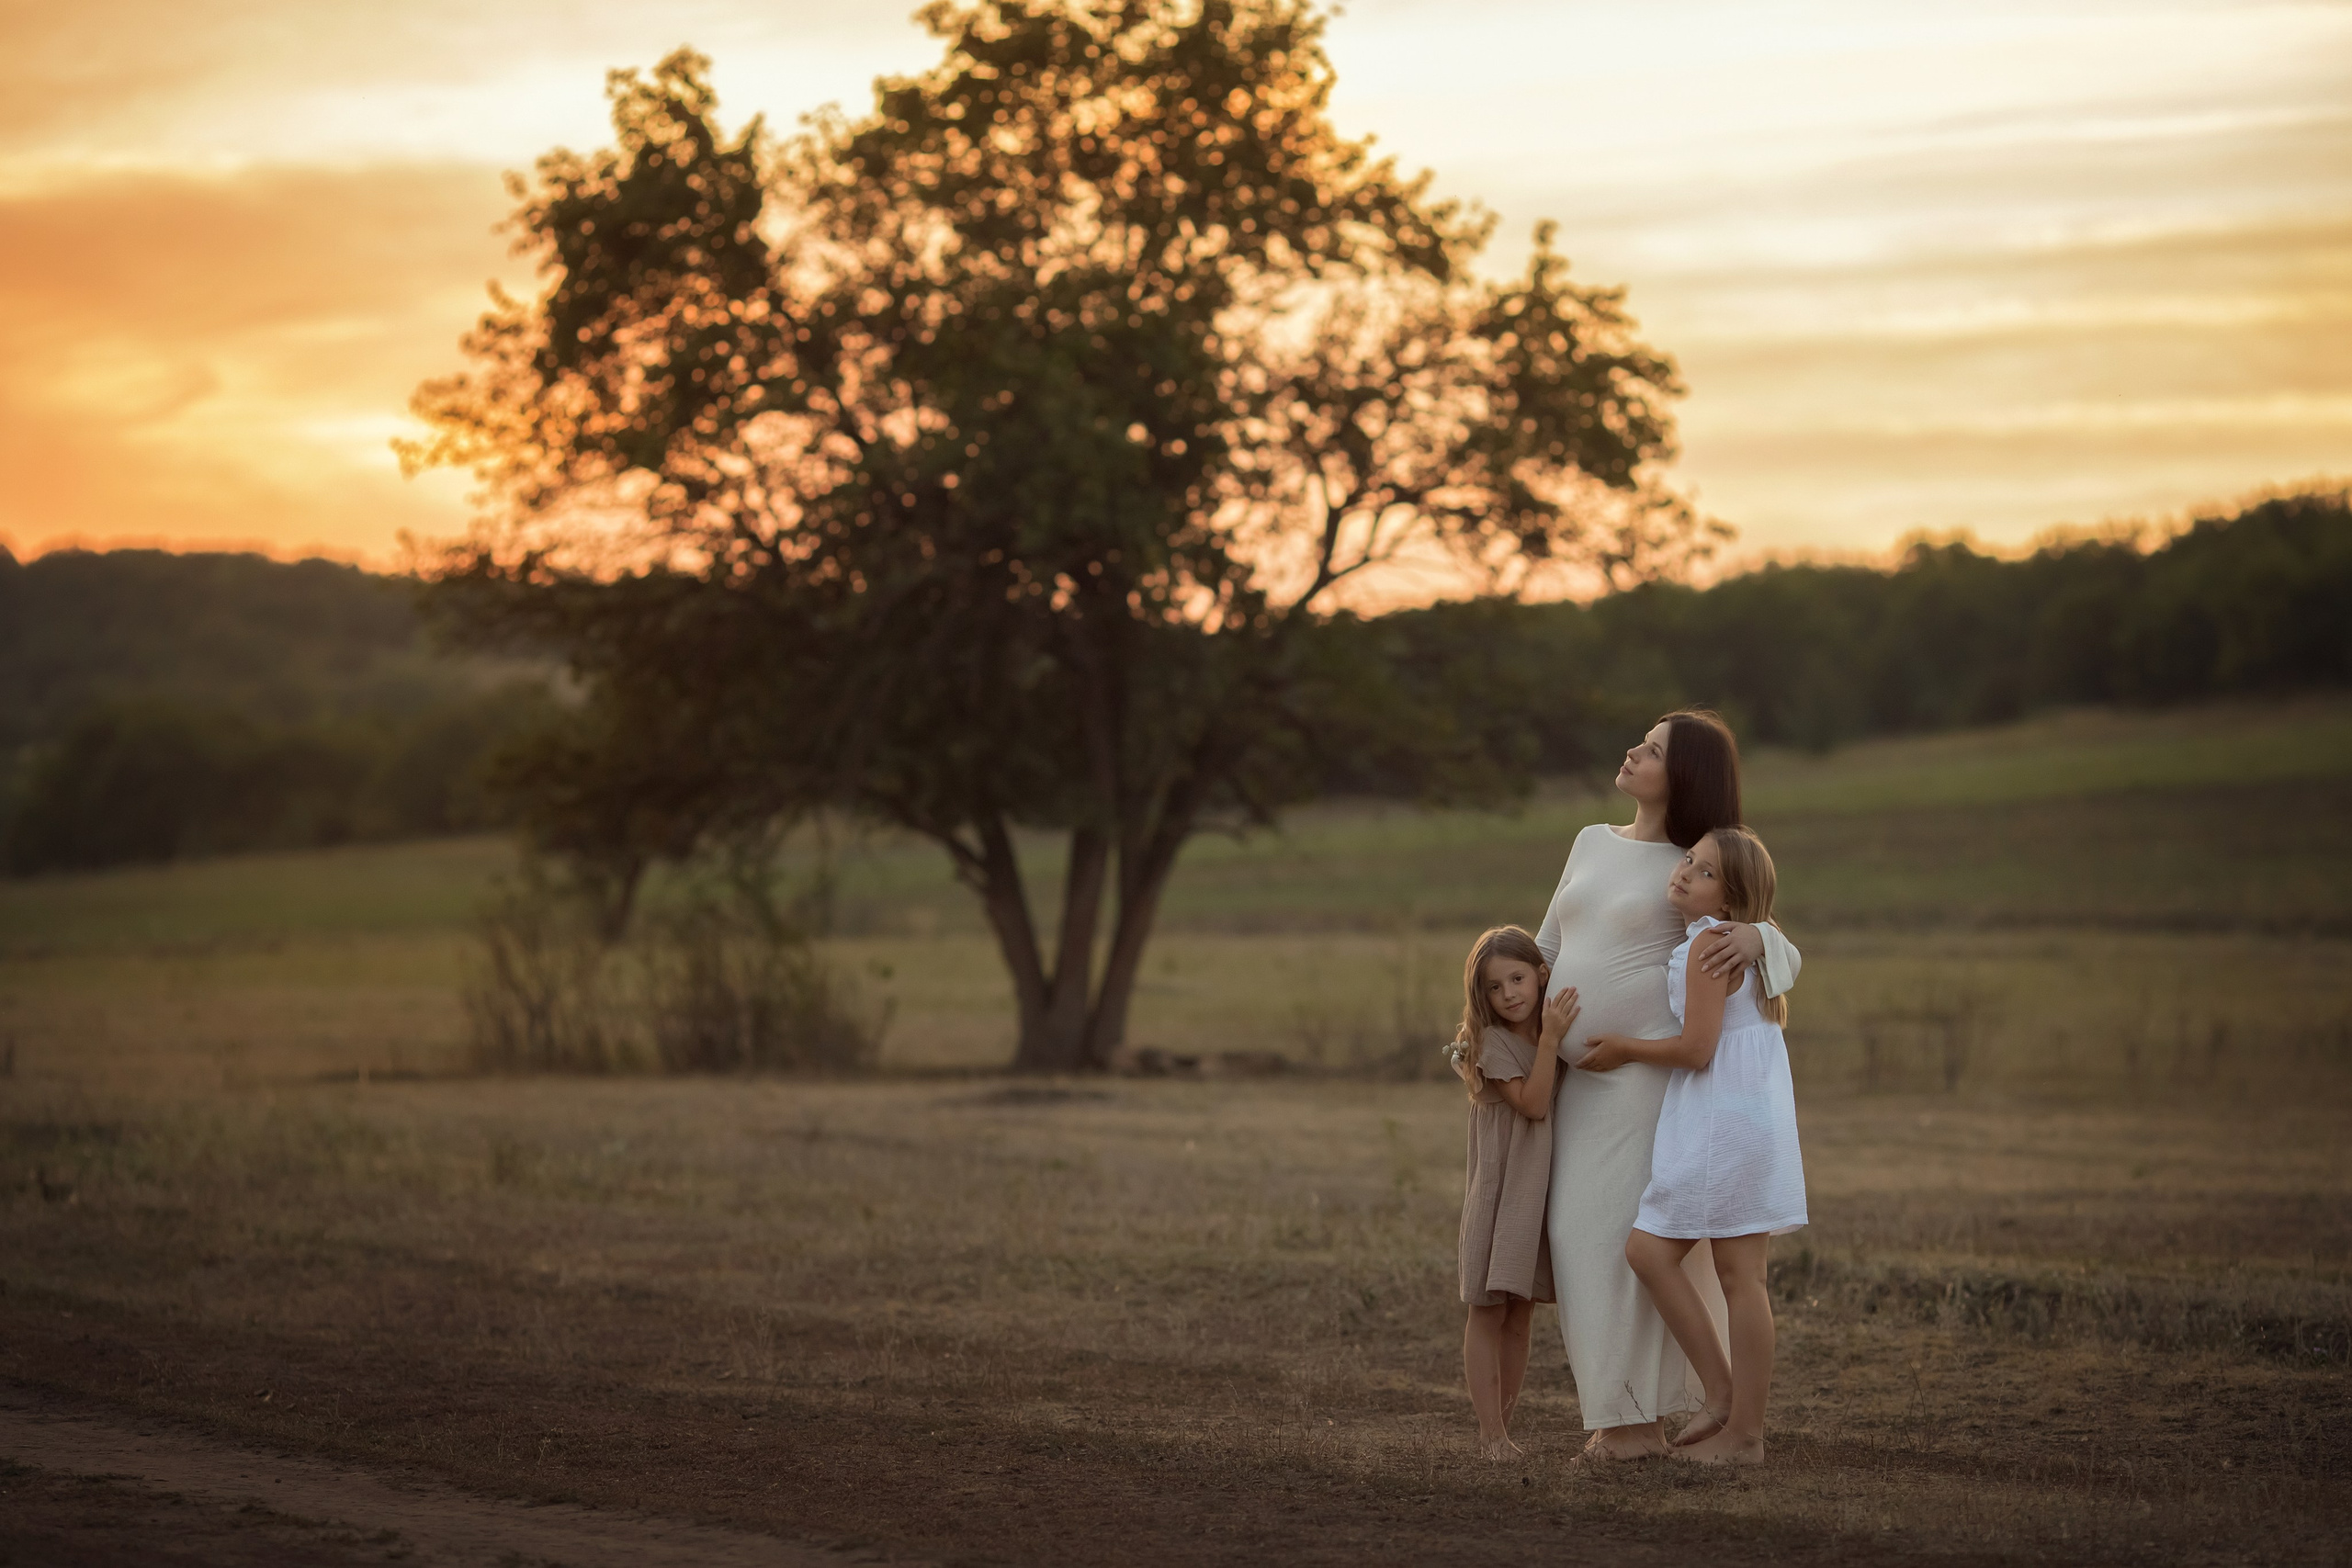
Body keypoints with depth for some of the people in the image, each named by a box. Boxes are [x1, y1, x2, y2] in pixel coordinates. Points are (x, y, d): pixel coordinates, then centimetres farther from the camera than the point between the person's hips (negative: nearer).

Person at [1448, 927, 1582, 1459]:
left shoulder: (1558, 1028, 9)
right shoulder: (1492, 1042, -10)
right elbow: (1532, 1103, -19)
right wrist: (1550, 1037, -25)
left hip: (1542, 1191, 6)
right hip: (1498, 1190, -6)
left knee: (1521, 1316, 7)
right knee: (1489, 1312, -5)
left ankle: (1500, 1427, 11)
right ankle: (1492, 1433, -6)